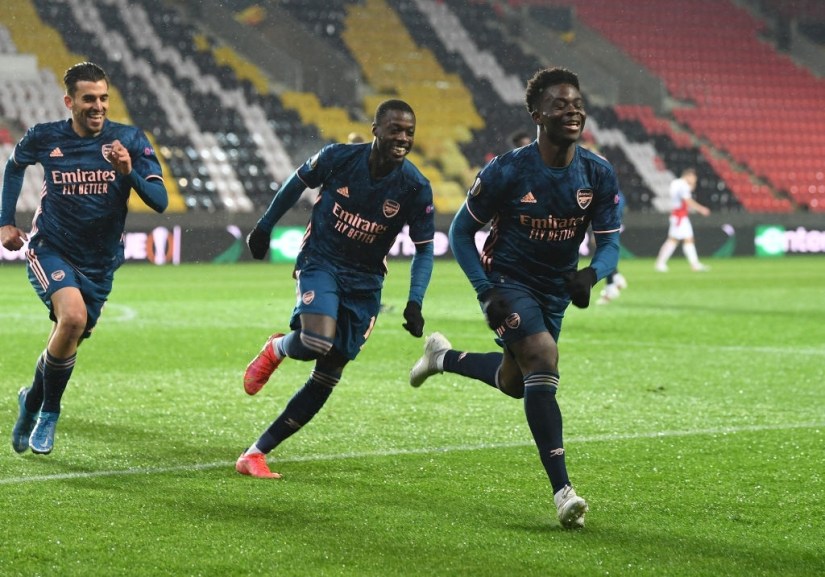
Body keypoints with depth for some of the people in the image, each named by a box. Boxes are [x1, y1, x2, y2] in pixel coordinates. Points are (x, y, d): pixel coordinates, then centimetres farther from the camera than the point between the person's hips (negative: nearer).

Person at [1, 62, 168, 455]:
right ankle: (48, 412, -8)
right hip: (50, 249, -2)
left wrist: (129, 172, -32)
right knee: (73, 317, -28)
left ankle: (33, 401, 41)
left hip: (99, 263, 3)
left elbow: (160, 202, -15)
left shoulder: (130, 141, -9)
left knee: (67, 342, 9)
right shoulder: (44, 138, -7)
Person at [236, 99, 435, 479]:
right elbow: (298, 181, 6)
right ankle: (278, 348, 8)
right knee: (317, 343, -31)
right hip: (320, 262, -2)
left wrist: (414, 303, -16)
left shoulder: (415, 188, -12)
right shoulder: (338, 158, -13)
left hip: (364, 283, 3)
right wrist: (265, 226, 13)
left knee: (327, 376, 0)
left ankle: (256, 453, 9)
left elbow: (424, 249, -4)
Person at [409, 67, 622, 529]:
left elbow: (610, 243, -6)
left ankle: (445, 357, 50)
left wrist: (591, 274, -30)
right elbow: (461, 230, -9)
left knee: (515, 382, 20)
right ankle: (562, 490, -27)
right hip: (507, 282, -6)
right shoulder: (508, 172, -19)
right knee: (543, 362, -27)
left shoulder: (600, 175, -10)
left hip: (555, 291, 6)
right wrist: (486, 291, -20)